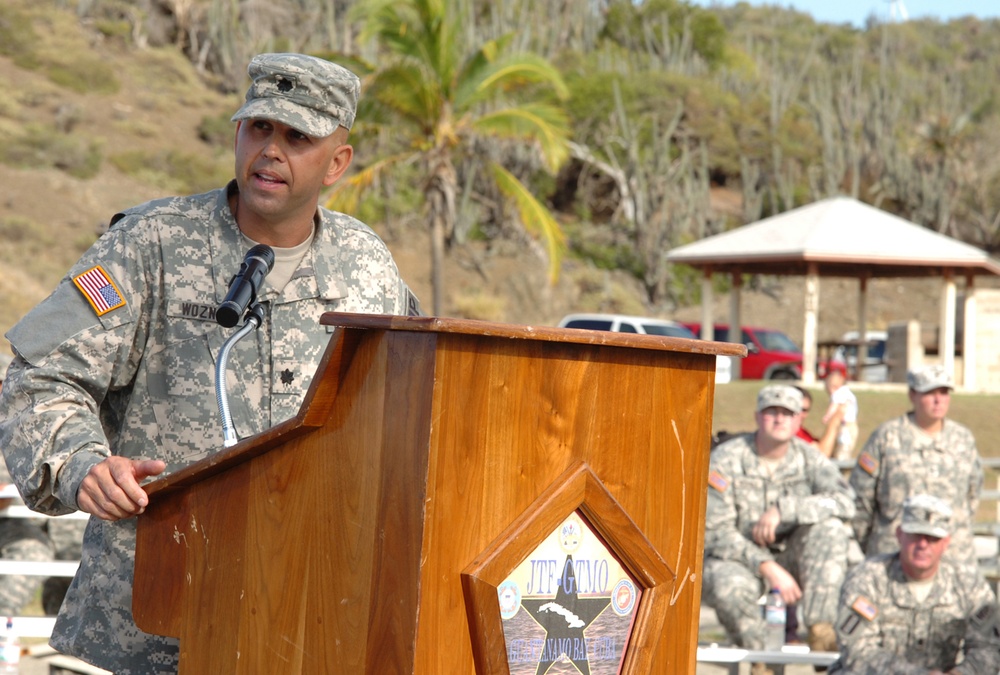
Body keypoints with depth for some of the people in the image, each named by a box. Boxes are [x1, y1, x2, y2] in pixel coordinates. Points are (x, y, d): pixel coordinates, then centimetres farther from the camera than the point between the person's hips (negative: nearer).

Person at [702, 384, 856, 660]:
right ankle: (757, 651, -8)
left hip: (790, 556, 3)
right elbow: (715, 533, -18)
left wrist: (781, 510, -31)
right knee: (729, 585, -37)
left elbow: (844, 501, -22)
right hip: (739, 557, -3)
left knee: (830, 526, -23)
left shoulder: (808, 458, -3)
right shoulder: (726, 459, -12)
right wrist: (768, 568, -30)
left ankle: (820, 629, -24)